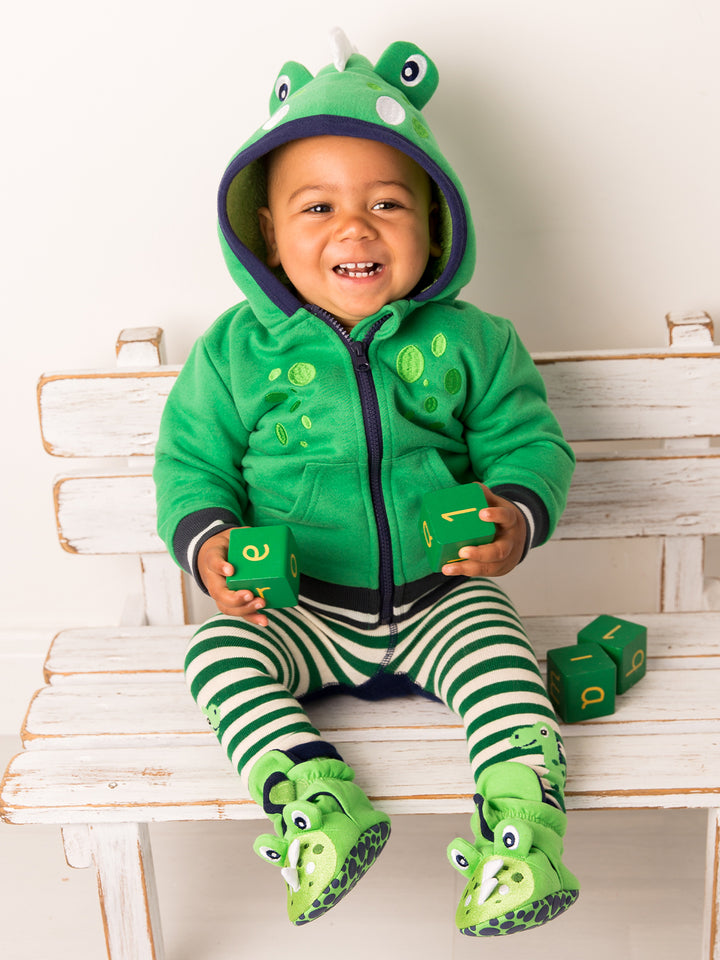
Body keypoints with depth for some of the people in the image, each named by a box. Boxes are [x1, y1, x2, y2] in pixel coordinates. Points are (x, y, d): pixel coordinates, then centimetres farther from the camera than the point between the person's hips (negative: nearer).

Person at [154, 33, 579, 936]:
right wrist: (207, 543, -18)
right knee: (219, 653, -22)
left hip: (444, 596, 0)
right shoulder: (236, 351, -3)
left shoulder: (468, 342, -2)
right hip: (300, 609, 1)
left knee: (500, 659, -24)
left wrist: (517, 515, -19)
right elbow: (192, 463, 2)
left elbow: (528, 441, 2)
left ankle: (521, 836, -19)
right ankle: (317, 805, -27)